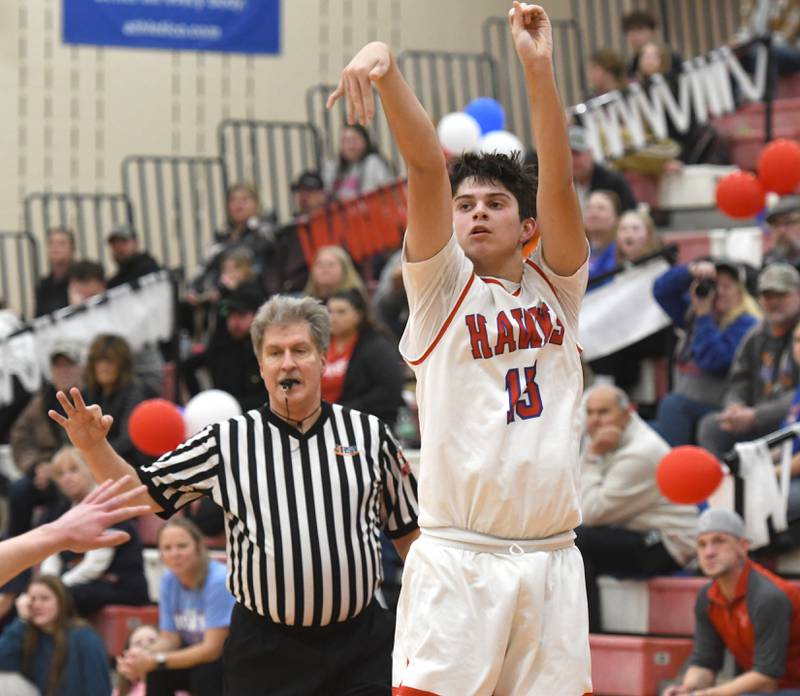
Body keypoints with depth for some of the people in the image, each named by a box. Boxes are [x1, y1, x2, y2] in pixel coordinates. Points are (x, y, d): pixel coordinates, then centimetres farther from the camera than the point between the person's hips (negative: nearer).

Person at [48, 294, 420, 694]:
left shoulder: (370, 434, 6)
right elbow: (144, 493, 8)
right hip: (266, 653, 0)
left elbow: (408, 530, 13)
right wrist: (95, 448, -9)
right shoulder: (227, 442, 4)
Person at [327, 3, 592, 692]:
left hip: (551, 557, 3)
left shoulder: (555, 287, 12)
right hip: (458, 557, -3)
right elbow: (426, 166, -7)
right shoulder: (442, 287, 7)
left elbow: (559, 179, -2)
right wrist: (386, 66, -19)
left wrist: (539, 68, -13)